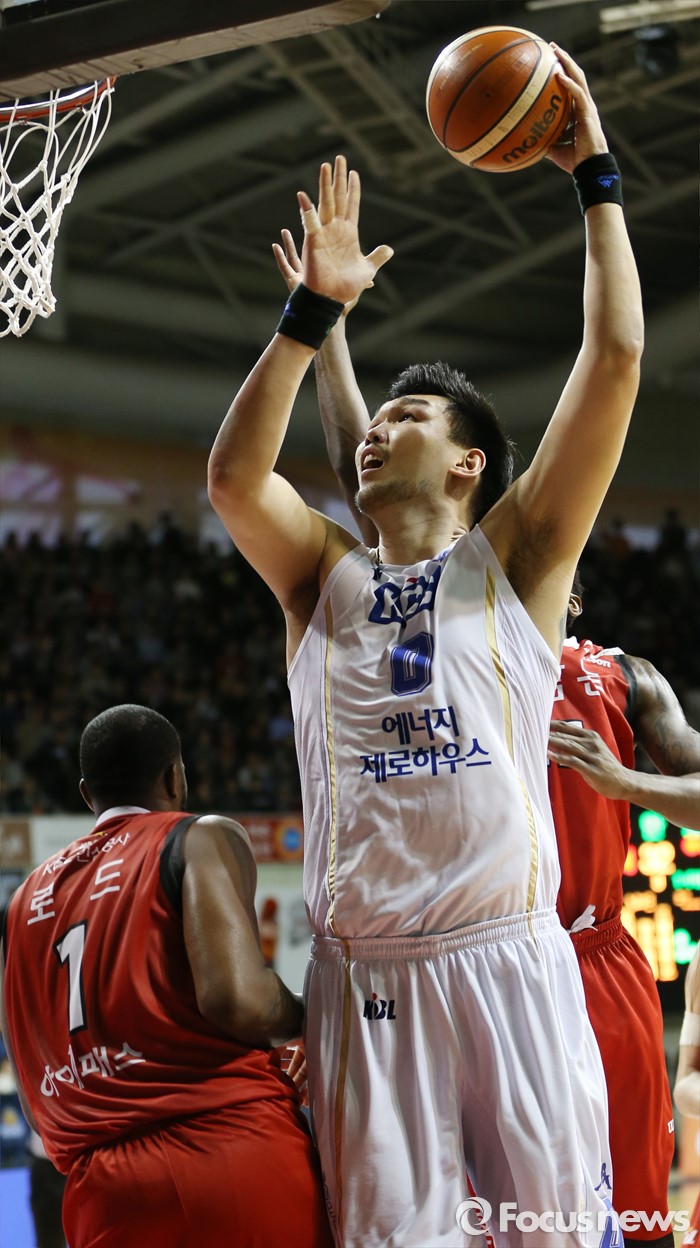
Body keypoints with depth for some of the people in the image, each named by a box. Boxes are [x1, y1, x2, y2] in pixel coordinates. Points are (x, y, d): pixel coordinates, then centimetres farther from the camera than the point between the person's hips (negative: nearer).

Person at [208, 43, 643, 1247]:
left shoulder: (516, 557, 8)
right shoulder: (327, 579, 16)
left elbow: (616, 359, 1)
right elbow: (233, 476, -2)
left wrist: (596, 181, 4)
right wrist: (313, 311, -3)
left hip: (507, 960, -2)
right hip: (362, 969, 2)